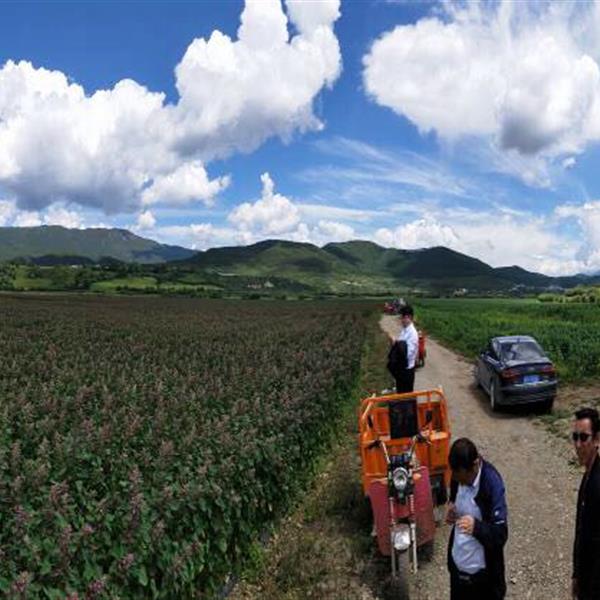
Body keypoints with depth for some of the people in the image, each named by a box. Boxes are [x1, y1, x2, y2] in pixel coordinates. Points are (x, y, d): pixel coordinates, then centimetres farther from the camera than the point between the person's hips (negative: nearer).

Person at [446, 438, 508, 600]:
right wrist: (451, 507, -8)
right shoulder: (459, 475, -7)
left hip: (482, 573, -5)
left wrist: (476, 526, -38)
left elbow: (501, 535, -21)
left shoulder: (493, 484, -24)